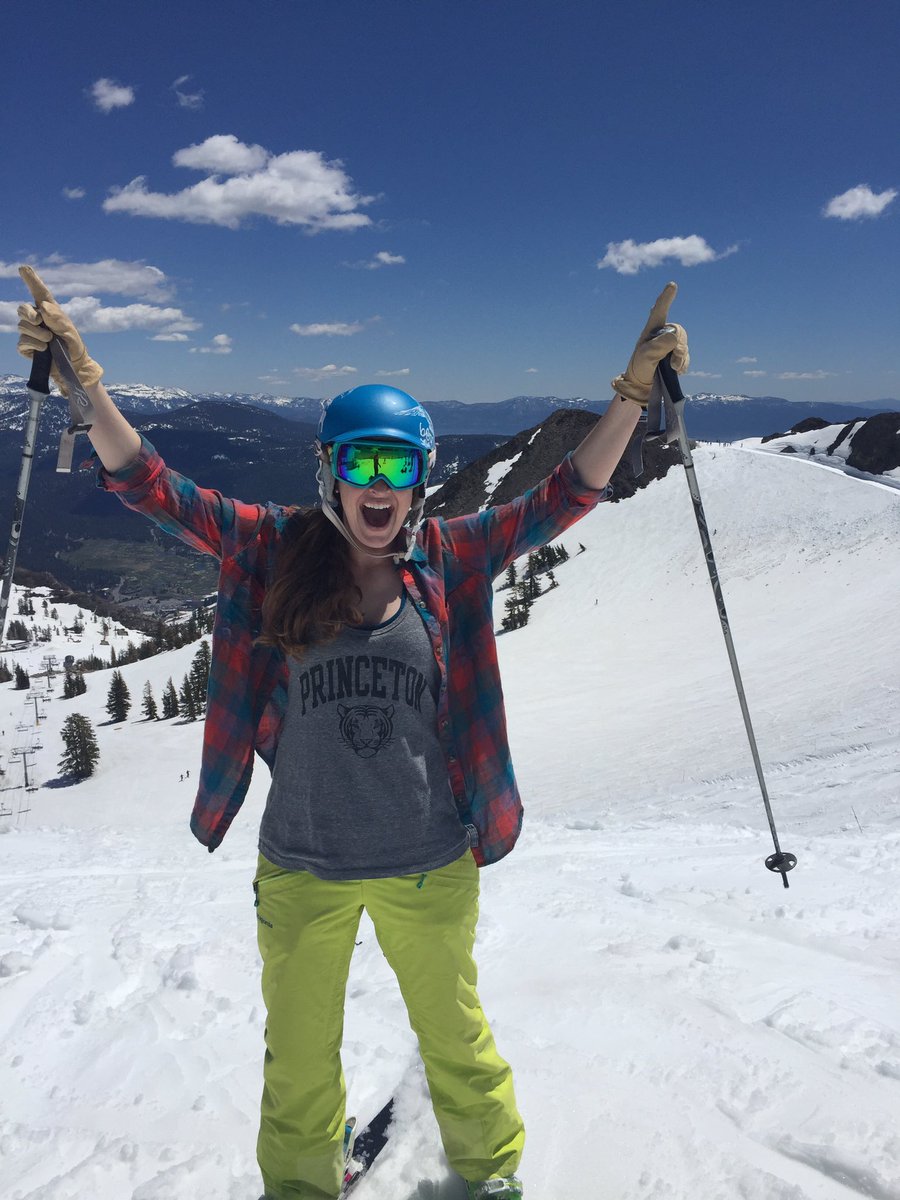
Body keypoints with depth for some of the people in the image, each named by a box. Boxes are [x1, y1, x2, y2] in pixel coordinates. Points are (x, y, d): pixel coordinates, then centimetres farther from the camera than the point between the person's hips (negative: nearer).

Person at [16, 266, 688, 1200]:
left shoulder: (450, 559, -7)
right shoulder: (272, 549, -8)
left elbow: (566, 495, -11)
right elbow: (149, 486, -11)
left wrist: (634, 387, -18)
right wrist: (80, 374, -20)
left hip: (430, 864, 0)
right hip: (302, 866, 0)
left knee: (454, 1033, 24)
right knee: (298, 1058, 23)